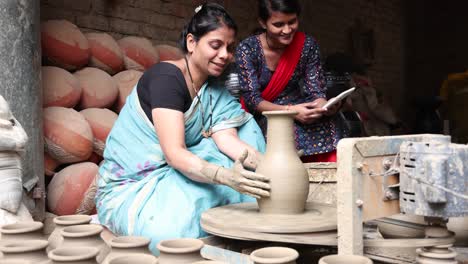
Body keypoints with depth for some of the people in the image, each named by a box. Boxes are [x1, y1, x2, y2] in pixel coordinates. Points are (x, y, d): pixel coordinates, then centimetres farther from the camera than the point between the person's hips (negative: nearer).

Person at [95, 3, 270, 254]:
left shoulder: (214, 89, 6)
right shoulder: (166, 77, -18)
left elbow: (227, 139, -9)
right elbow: (174, 153, -28)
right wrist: (225, 176, -43)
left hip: (174, 178, 7)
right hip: (131, 187, -7)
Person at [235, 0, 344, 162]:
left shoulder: (307, 45, -2)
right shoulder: (247, 49, -10)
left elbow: (316, 91, -3)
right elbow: (252, 99, -14)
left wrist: (324, 105, -28)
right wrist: (290, 111, -30)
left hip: (297, 108, 3)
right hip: (262, 116, -2)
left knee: (324, 126, -29)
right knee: (292, 131, -34)